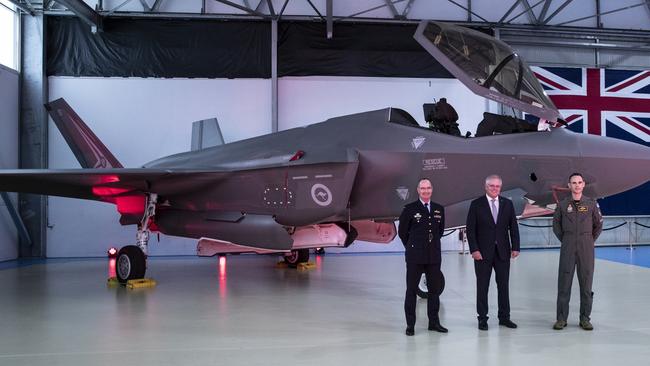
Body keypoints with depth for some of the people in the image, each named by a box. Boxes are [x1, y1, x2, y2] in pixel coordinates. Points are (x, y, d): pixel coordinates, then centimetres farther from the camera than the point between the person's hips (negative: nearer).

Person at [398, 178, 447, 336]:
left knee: (435, 289, 9)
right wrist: (412, 246, 7)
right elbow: (402, 231, 2)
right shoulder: (410, 209, -5)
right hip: (415, 256, -4)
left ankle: (434, 322, 21)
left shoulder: (439, 209, 7)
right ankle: (410, 324, 11)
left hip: (434, 256, 4)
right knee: (411, 290, 3)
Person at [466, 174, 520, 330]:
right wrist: (474, 249, -12)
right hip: (483, 252, -3)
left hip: (503, 251, 3)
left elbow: (513, 227, 7)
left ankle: (504, 317, 19)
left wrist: (515, 247, -1)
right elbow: (470, 229, -5)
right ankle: (482, 318, 13)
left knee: (503, 285, 8)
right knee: (482, 286, 4)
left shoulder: (507, 204, 6)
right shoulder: (476, 204, -2)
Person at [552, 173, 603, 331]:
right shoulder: (563, 204, 2)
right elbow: (556, 224, 13)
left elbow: (598, 224, 10)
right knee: (564, 282, 0)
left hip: (586, 247, 0)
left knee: (586, 282, 4)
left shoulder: (591, 203, 1)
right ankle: (562, 318, 7)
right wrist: (563, 240, 8)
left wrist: (590, 241, 6)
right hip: (568, 247, 0)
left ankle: (585, 318, 12)